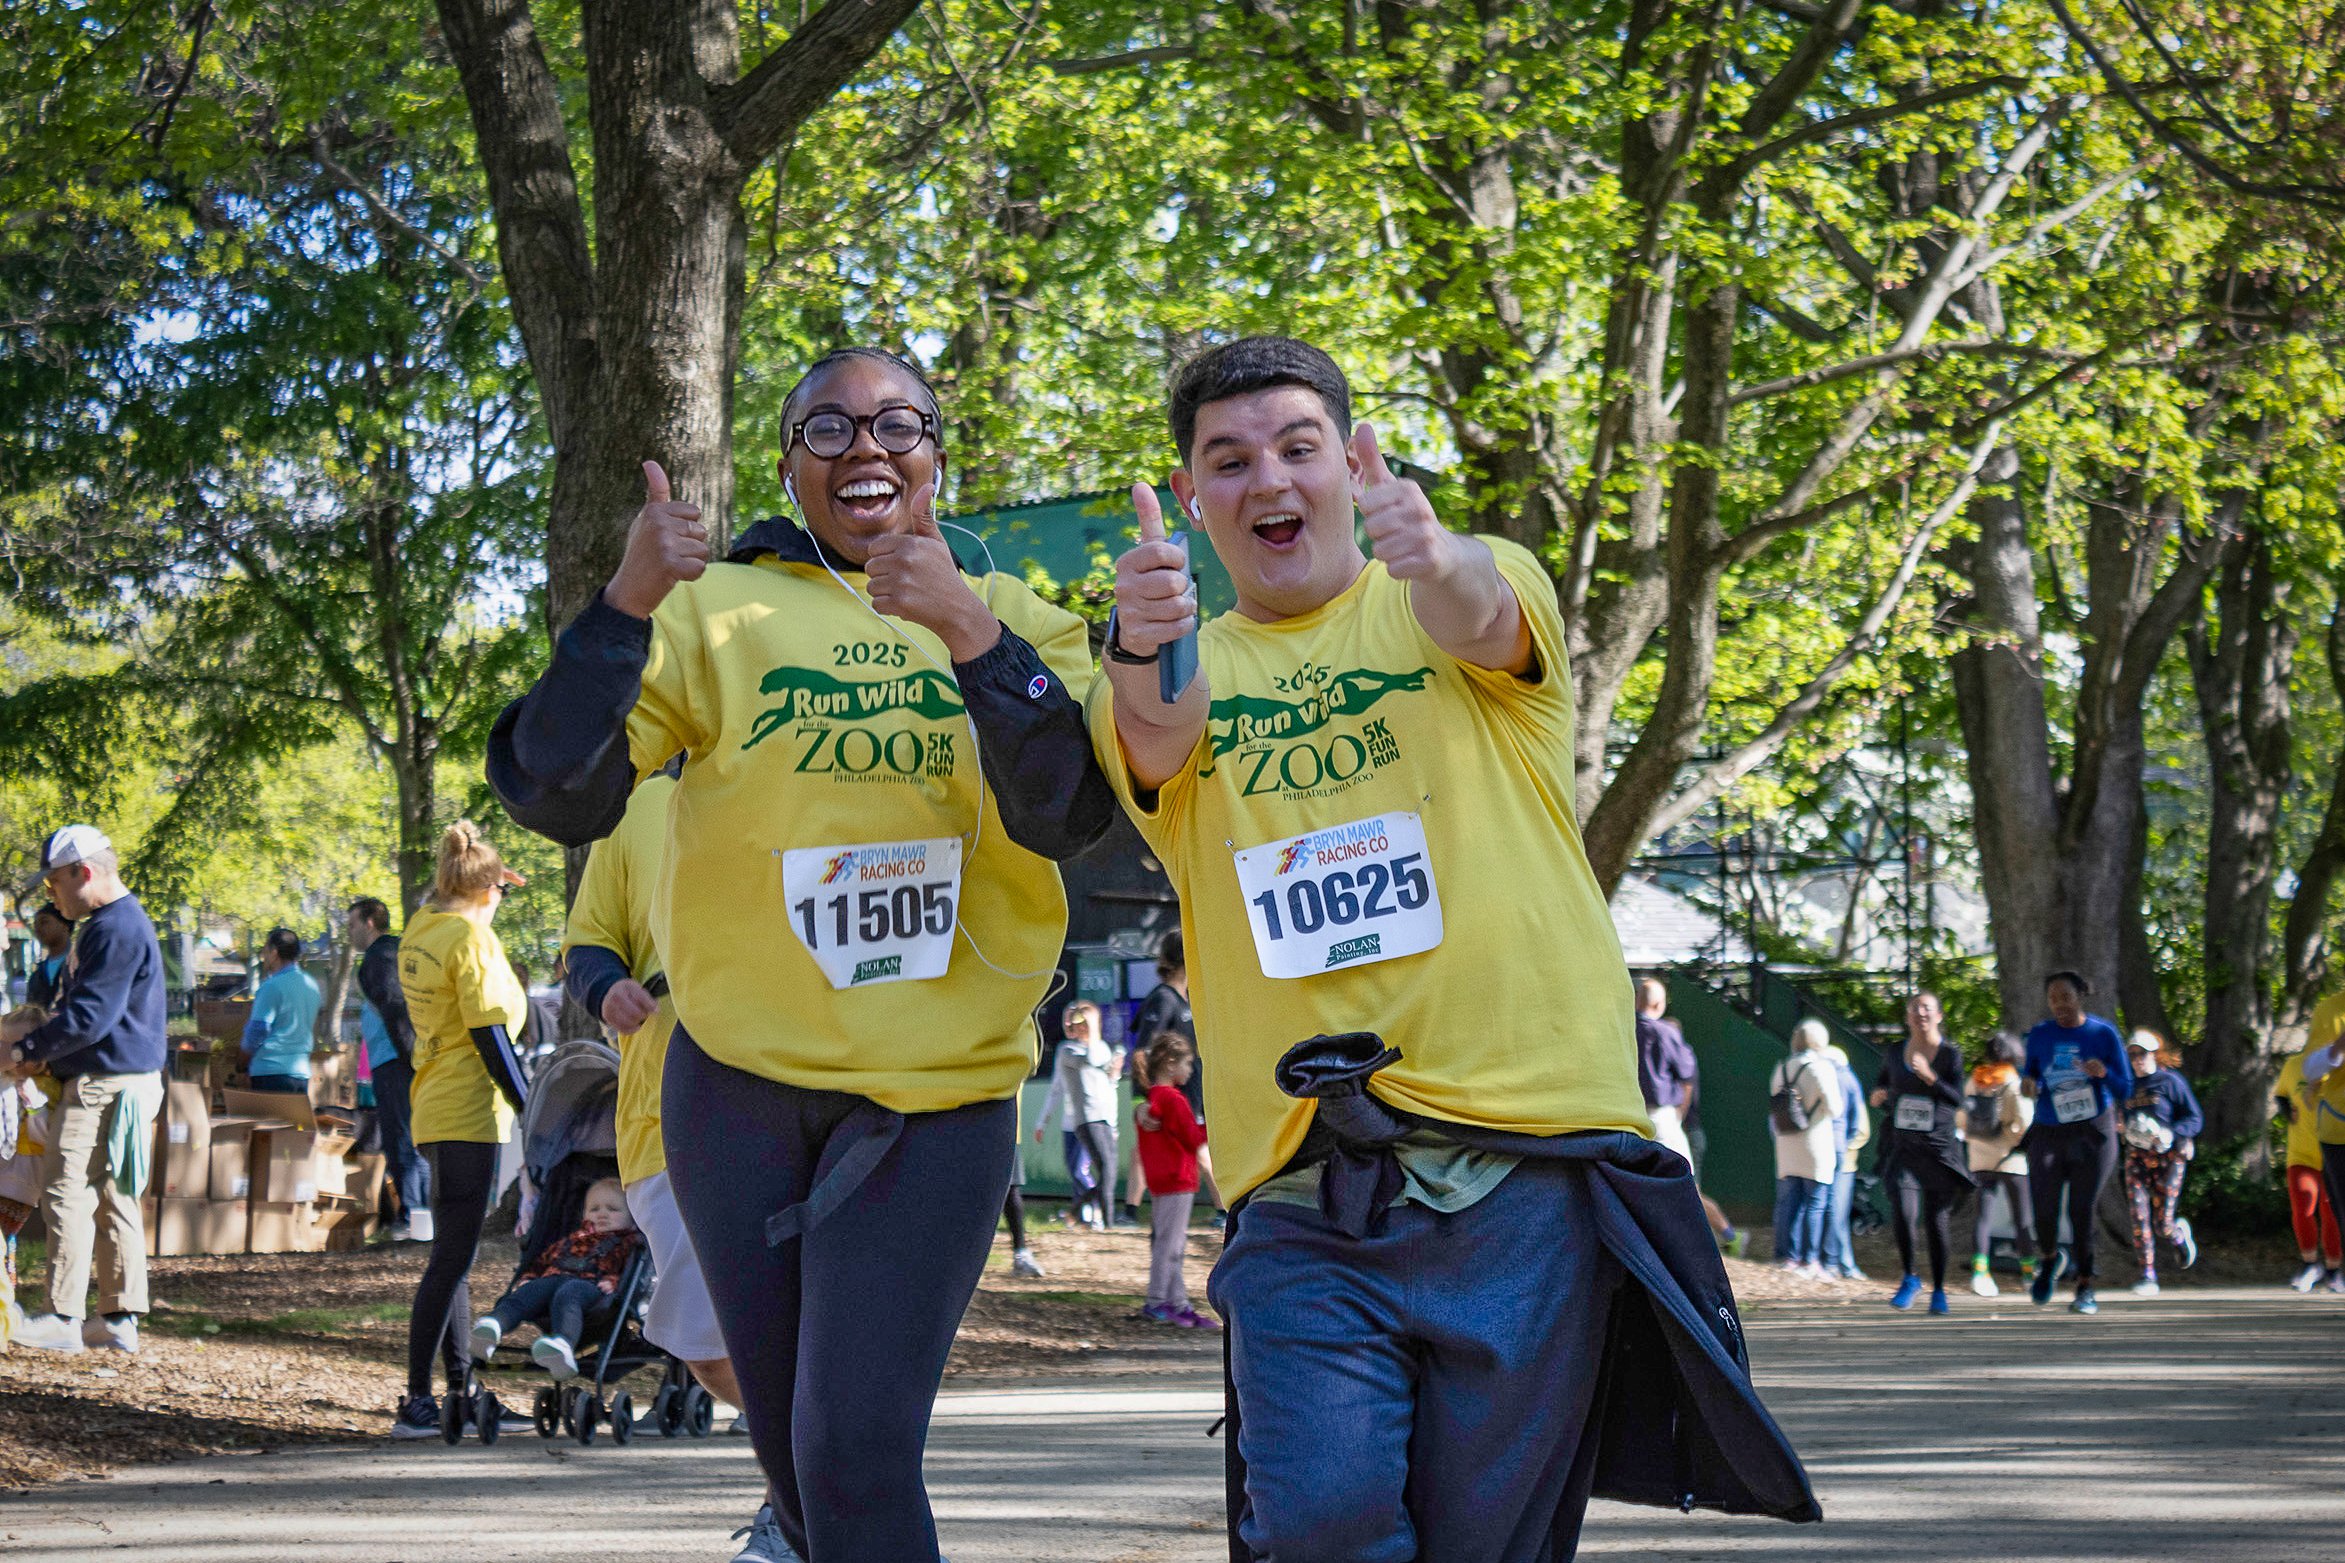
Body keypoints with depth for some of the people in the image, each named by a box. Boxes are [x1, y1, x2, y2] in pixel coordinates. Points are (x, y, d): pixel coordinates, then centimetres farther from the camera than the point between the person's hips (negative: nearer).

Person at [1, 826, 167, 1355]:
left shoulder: (118, 929, -17)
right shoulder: (107, 924, 18)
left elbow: (90, 1016, -21)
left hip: (106, 1088, -11)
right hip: (104, 1085, 11)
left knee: (69, 1195, -9)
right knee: (112, 1202, 11)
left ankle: (62, 1318, -8)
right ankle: (118, 1320, 13)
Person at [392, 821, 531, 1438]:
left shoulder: (419, 930, 8)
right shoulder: (471, 937, -13)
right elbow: (490, 1036, -16)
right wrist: (533, 1114, -13)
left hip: (433, 1106, 9)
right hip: (469, 1114, -9)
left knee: (453, 1254, 14)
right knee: (452, 1256, -8)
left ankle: (460, 1392, 19)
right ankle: (417, 1403, -10)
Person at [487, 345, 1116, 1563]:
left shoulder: (1014, 620, 6)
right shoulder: (716, 609, 3)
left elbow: (1068, 816, -12)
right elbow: (558, 798, -7)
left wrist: (968, 633, -25)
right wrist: (626, 606, -21)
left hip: (936, 1092, -1)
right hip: (740, 1082, 2)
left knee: (857, 1451, -15)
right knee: (793, 1453, 12)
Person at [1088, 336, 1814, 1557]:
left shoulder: (1471, 585, 8)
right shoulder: (1180, 669, 13)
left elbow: (1479, 618, -16)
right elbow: (1156, 738, -11)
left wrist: (1440, 564, -41)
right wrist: (1141, 652, -35)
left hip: (1525, 1151, -1)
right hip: (1301, 1191, 1)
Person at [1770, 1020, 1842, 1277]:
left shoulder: (1781, 1068, 6)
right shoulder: (1821, 1068, -11)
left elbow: (1774, 1111, 12)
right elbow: (1834, 1109, -12)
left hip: (1786, 1149, 5)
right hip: (1815, 1146, -5)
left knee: (1787, 1201, 8)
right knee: (1815, 1203, 0)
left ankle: (1786, 1255, 8)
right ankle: (1809, 1259, -1)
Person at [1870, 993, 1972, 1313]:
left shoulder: (1950, 1055, -1)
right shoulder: (1895, 1056, 8)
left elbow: (1957, 1100, -12)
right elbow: (1881, 1083, 26)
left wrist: (1929, 1076, -25)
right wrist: (1881, 1099, 4)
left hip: (1940, 1147, -1)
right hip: (1902, 1148, 1)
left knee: (1937, 1221, 2)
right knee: (1903, 1214, -16)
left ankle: (1938, 1290, 18)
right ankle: (1910, 1278, 6)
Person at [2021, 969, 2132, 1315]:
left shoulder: (2104, 1034, -4)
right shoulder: (2039, 1035, 1)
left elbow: (2124, 1090, -3)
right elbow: (2030, 1073, 13)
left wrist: (2103, 1074, -24)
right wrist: (2028, 1082, -11)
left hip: (2092, 1134, -2)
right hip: (2048, 1133, 2)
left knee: (2081, 1211, -6)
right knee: (2044, 1211, -6)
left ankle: (2085, 1288, 6)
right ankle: (2050, 1259, 27)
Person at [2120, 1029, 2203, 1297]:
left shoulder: (2170, 1082, -5)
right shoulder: (2129, 1085, 10)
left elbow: (2196, 1119, -4)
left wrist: (2171, 1134, -20)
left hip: (2168, 1156, -4)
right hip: (2137, 1157, 4)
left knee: (2162, 1224, -4)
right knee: (2139, 1217, -13)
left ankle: (2180, 1233, 34)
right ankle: (2148, 1277, -10)